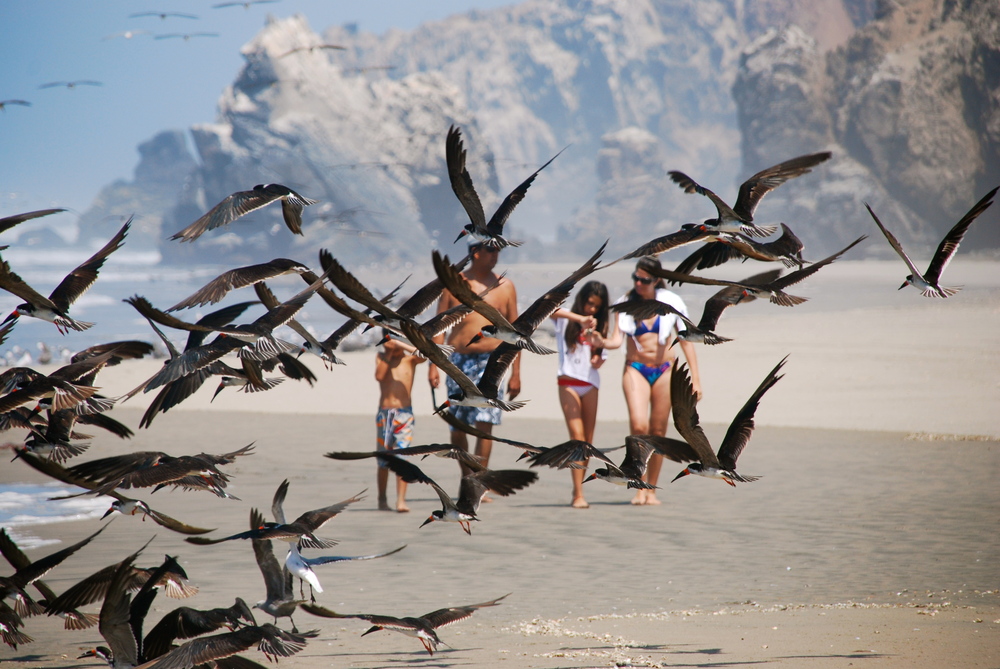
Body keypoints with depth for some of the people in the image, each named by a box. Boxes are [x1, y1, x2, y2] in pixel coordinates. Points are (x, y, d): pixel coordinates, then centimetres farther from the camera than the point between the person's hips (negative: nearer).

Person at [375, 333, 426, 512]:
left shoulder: (410, 358, 3)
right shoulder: (381, 357, 7)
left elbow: (424, 354, -18)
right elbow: (379, 376, -10)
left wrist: (402, 346, -20)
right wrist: (388, 353, -9)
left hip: (405, 413, -2)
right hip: (384, 414, 2)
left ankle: (401, 500, -16)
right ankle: (382, 500, 19)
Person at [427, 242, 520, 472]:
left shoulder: (505, 286, 5)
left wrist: (516, 373, 3)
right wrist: (433, 365, -3)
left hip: (491, 362, -1)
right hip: (459, 362, 1)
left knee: (484, 424, -13)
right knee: (457, 430, 6)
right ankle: (466, 478, 25)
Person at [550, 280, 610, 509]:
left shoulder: (599, 326, 13)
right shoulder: (565, 320, 0)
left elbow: (602, 356, 15)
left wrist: (599, 359, -9)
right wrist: (579, 318, -31)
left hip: (590, 383, 5)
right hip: (568, 383, -5)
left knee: (588, 440, 4)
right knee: (577, 436, -14)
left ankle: (577, 490, 14)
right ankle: (578, 495, -19)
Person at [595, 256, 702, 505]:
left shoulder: (671, 302, 1)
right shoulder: (625, 303, 1)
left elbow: (686, 340, 5)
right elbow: (616, 340, -5)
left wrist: (695, 377, 2)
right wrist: (602, 342, -28)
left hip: (665, 370, 1)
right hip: (636, 369, -1)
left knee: (658, 430, 3)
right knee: (638, 425, -19)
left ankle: (651, 489, 14)